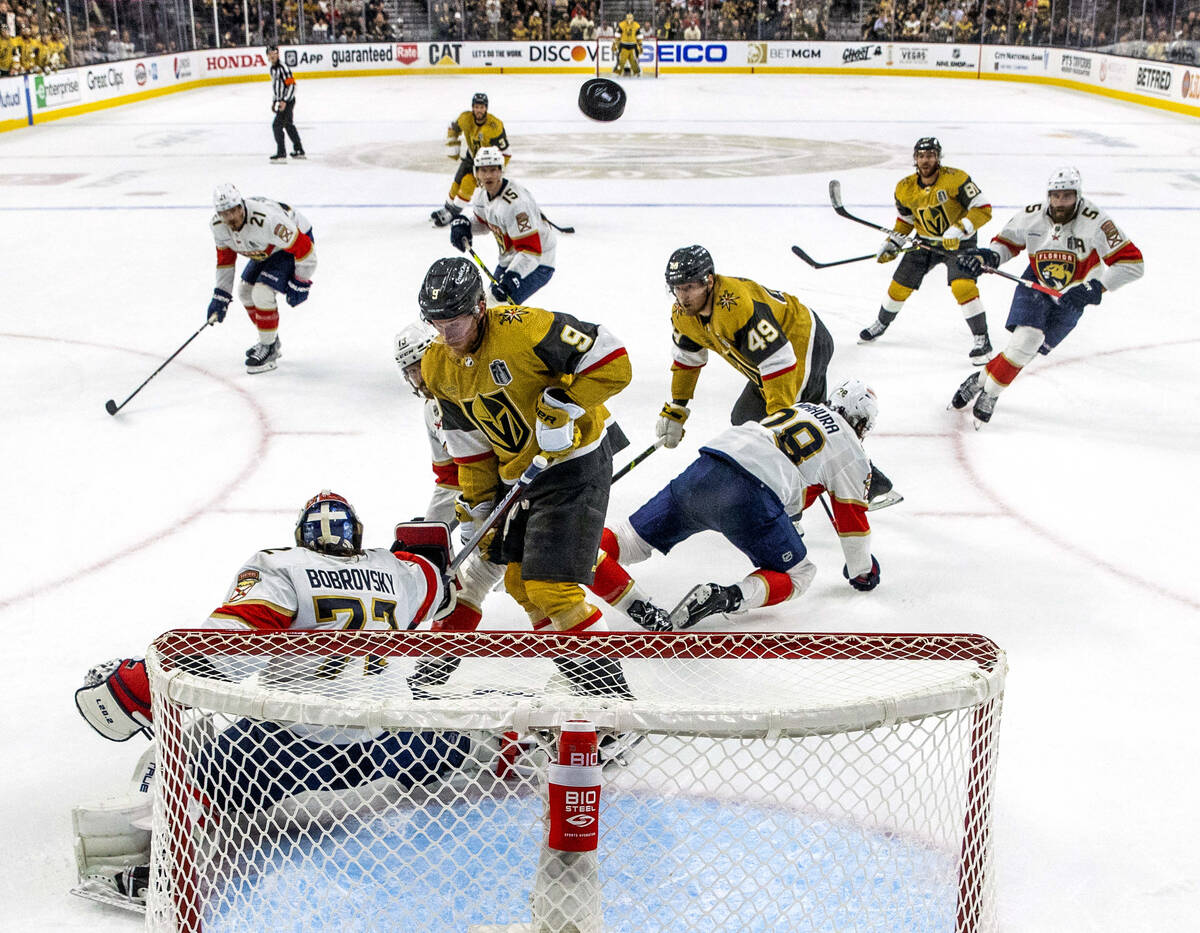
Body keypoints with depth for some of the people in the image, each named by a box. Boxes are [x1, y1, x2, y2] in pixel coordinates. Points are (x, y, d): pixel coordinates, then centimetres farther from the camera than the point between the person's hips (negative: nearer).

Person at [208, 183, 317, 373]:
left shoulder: (265, 220, -40)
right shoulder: (219, 225, -15)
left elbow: (304, 248, -31)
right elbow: (225, 257, 2)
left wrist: (300, 283, -20)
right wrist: (220, 296, -1)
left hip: (296, 242, -9)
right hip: (267, 249, 9)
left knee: (262, 292, -20)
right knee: (245, 290, 11)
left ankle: (269, 350, -5)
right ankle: (270, 340, 30)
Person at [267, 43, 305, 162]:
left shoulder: (283, 68, -17)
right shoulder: (272, 68, 12)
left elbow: (291, 85, -21)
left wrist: (284, 101, -24)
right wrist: (274, 101, 20)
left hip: (288, 101, -10)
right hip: (282, 101, 10)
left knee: (277, 125, -13)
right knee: (289, 125, 17)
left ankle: (281, 154, -11)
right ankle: (300, 152, 27)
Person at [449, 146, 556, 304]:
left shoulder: (515, 202, -32)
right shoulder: (482, 192, -5)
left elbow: (530, 249, -34)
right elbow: (480, 218, 17)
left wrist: (512, 276, -43)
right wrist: (462, 222, -5)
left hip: (537, 261, -10)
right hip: (509, 258, 10)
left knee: (504, 300, -24)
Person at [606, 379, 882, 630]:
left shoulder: (802, 407, 31)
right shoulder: (849, 448, 14)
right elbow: (851, 516, 17)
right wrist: (862, 572, 31)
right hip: (752, 494, -6)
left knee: (637, 537, 17)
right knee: (797, 574, 11)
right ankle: (730, 598, -16)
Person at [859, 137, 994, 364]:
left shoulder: (955, 179, -24)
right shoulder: (905, 188, -7)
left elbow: (983, 209, -24)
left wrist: (959, 230, -35)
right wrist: (892, 244, 1)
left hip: (960, 241, -5)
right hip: (926, 241, 5)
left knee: (962, 285, -25)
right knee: (900, 285, 7)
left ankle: (981, 338, -13)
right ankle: (881, 324, 34)